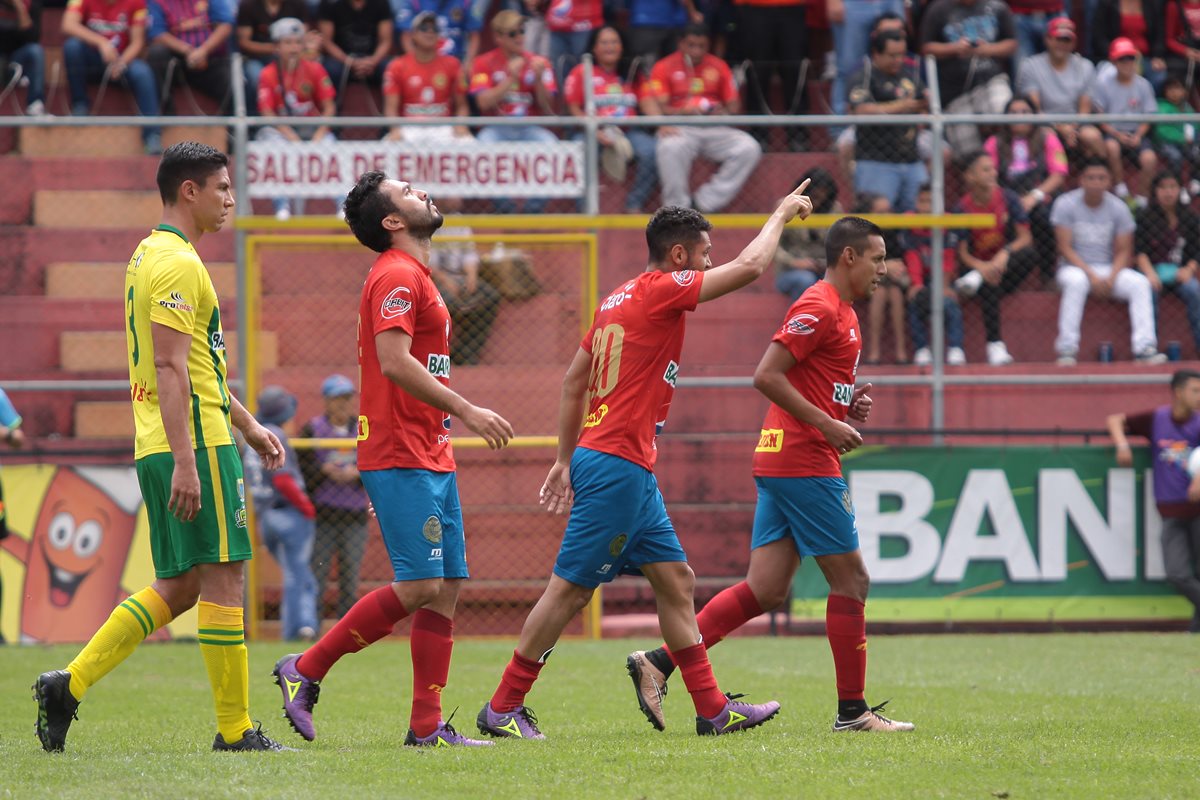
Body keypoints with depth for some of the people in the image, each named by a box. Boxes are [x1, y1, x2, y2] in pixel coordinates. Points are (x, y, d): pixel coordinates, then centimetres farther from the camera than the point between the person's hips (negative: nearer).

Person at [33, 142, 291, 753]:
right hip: (197, 445, -10)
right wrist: (185, 462, -25)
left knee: (177, 587, 11)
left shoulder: (150, 256, 20)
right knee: (222, 579, -4)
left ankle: (69, 685, 4)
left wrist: (248, 424, 31)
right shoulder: (177, 263, -13)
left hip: (160, 449, 10)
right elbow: (170, 369, -20)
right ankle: (235, 731, -1)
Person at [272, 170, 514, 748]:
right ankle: (305, 670, -3)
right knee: (419, 586, -14)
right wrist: (465, 411, -22)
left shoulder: (414, 278, 21)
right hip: (401, 460, -10)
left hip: (431, 459, 10)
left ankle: (427, 727, 2)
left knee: (445, 588, 4)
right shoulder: (396, 276, -11)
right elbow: (393, 360, -22)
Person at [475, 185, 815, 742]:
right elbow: (750, 267, -13)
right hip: (618, 463, -10)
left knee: (676, 581, 10)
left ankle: (713, 709, 11)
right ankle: (502, 708, -1)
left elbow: (573, 382, 19)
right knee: (570, 588, -6)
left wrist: (565, 460, 22)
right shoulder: (659, 291, -11)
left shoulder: (620, 298, 15)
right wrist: (781, 214, 3)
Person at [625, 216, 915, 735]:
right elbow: (766, 376, -20)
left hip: (779, 460, 10)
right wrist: (828, 424, -19)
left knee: (766, 590, 3)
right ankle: (852, 710, 4)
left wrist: (848, 404, 10)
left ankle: (658, 663, -1)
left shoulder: (841, 312, 20)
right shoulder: (820, 308, -12)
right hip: (805, 463, -10)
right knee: (850, 579, -2)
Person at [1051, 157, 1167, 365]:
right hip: (1075, 267, -3)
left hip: (1110, 269, 3)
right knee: (1076, 281, -38)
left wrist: (1111, 278, -18)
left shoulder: (1119, 208, 1)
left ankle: (1144, 349, -31)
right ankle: (1067, 349, -37)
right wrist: (1092, 276, -22)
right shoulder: (1065, 205, -7)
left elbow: (1123, 252, 1)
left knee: (1140, 283, -23)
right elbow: (1065, 248, -11)